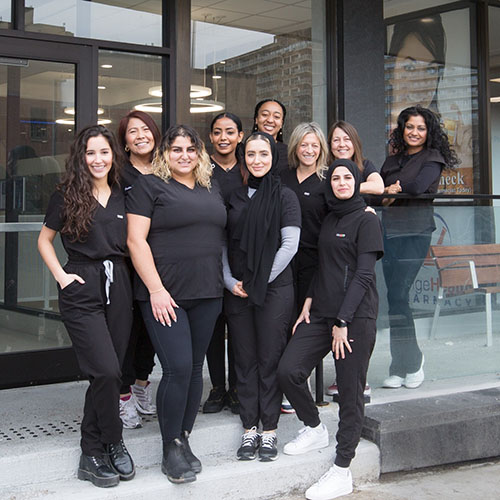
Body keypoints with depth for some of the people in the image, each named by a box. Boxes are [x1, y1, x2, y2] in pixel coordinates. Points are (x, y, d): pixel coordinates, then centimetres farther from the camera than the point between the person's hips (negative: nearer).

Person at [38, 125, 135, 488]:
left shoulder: (122, 195, 11)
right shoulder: (68, 194, 2)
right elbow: (45, 240, 10)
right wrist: (60, 275, -2)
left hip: (118, 287, 4)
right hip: (82, 289, -4)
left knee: (105, 374, 5)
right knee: (107, 371, -14)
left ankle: (92, 453, 17)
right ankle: (113, 444, 7)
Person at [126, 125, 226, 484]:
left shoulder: (211, 190, 16)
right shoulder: (149, 186, -2)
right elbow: (136, 241, -8)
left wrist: (228, 280, 13)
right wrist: (156, 289, -15)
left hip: (207, 294, 6)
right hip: (165, 296, -6)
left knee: (195, 368, 9)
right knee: (177, 368, -11)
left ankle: (184, 441, 20)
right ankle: (171, 450, 3)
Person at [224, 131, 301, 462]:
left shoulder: (285, 196, 1)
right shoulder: (235, 196, 12)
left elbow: (289, 245, -7)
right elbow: (222, 243, 12)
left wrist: (261, 281, -10)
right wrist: (229, 280, -1)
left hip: (274, 289, -3)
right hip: (236, 291, 4)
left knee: (270, 359, 0)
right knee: (245, 360, 7)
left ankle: (269, 431, 10)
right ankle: (249, 430, 16)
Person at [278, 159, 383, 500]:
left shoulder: (367, 220, -4)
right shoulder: (330, 220, 17)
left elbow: (363, 274, -11)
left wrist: (343, 321, -16)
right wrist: (309, 301, 7)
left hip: (356, 316, -7)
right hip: (322, 312, 7)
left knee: (350, 390, -2)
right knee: (289, 371, -5)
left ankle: (342, 473, 6)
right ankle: (314, 429, 19)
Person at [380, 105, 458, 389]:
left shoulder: (432, 158, 2)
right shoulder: (392, 161, 19)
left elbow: (420, 186, -16)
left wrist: (395, 188, -1)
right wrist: (389, 193, -7)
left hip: (416, 233, -5)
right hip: (390, 233, 5)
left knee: (397, 295, -13)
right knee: (395, 298, 2)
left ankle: (411, 362, 3)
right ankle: (402, 366, 9)